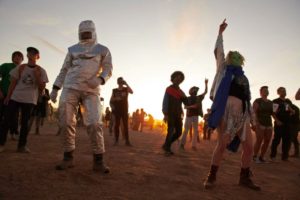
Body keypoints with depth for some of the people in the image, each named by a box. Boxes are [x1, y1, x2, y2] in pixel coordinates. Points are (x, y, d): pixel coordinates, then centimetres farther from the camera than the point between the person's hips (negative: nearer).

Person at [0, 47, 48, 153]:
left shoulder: (41, 71, 2)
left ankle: (22, 145, 11)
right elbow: (13, 83, 7)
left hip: (30, 100, -1)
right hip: (15, 97, 1)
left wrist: (37, 76, -13)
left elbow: (42, 87, -1)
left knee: (25, 122, 4)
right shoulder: (20, 68, 4)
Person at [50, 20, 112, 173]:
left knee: (94, 123, -14)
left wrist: (99, 79, -17)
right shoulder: (73, 50, 18)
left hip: (91, 91, -2)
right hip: (70, 88, 2)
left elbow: (108, 70, 4)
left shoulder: (102, 50, 13)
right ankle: (68, 158, 6)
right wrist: (55, 88, 6)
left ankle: (98, 161, -8)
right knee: (66, 122, -5)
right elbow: (64, 71, 16)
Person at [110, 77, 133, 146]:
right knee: (117, 125, -2)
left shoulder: (126, 89, 8)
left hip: (124, 110, -1)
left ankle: (127, 141, -5)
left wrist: (126, 84, -19)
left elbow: (132, 92, -13)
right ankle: (116, 140, 2)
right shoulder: (114, 90, 10)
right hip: (117, 110, 1)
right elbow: (111, 100, 9)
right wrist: (116, 99, -12)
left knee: (125, 125, -5)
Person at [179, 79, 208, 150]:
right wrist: (191, 106, -23)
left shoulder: (198, 98, 10)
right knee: (186, 131, -3)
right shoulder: (188, 99, 1)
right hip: (189, 116, -3)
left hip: (195, 116, 3)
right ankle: (182, 144, 2)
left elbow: (205, 92, 10)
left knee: (196, 131, -1)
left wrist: (206, 84, 4)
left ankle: (193, 145, 1)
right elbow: (185, 107, -8)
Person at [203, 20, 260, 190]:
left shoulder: (244, 77, 24)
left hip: (242, 114, 5)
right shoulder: (224, 69, 13)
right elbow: (218, 50, 5)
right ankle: (212, 176, 5)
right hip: (227, 111, -5)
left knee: (249, 147, 3)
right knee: (222, 145, -8)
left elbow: (247, 97, 22)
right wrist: (221, 32, 6)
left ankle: (244, 177, 19)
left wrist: (251, 115, 15)